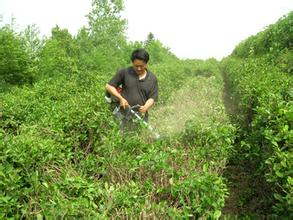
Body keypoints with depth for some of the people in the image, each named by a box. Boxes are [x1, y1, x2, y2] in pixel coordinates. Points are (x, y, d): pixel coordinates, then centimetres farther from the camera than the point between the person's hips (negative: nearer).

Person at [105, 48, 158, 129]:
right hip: (123, 116, -2)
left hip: (141, 117, 2)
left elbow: (152, 98, 2)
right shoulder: (124, 72, -2)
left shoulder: (152, 78, 4)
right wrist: (121, 98, -10)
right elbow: (109, 86, 2)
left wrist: (145, 107, -19)